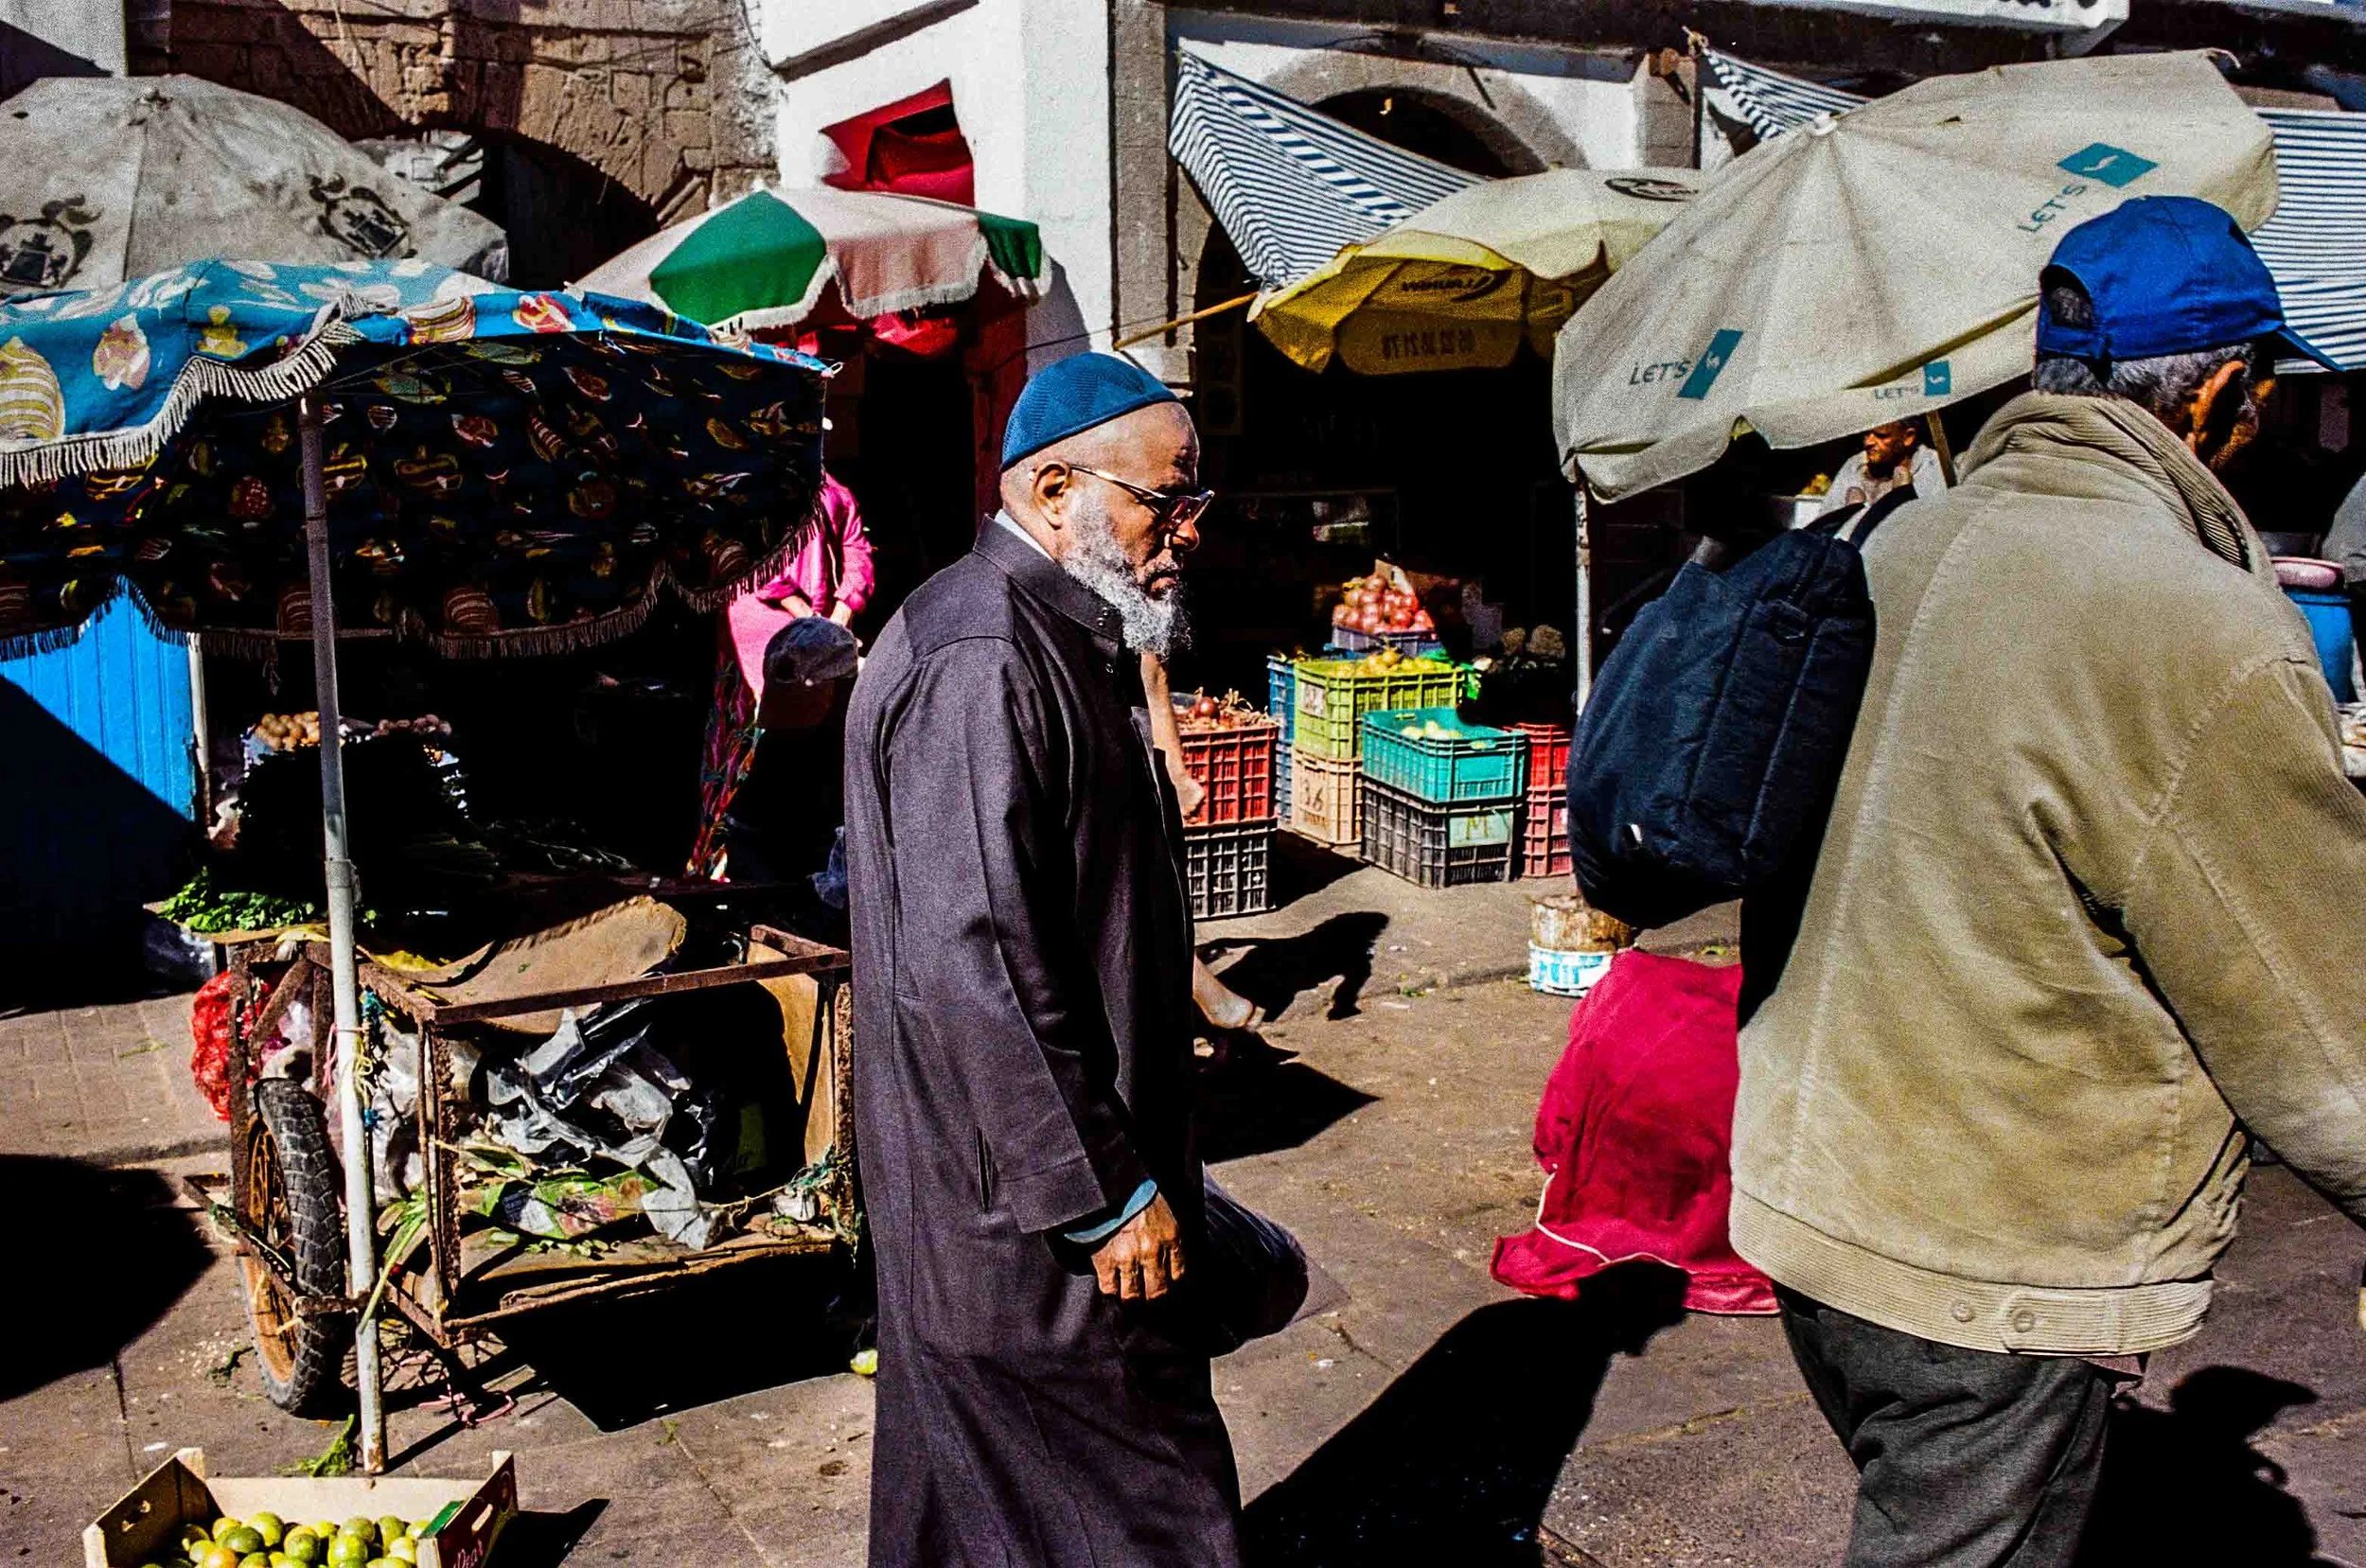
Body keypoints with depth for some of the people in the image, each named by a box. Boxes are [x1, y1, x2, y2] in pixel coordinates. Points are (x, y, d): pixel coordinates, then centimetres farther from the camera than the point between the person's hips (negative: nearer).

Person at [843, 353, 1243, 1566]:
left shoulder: (1065, 643, 13)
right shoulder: (978, 668, -22)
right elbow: (971, 968, -27)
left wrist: (1140, 1163, 24)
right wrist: (1108, 1193, -21)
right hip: (1020, 1202, -11)